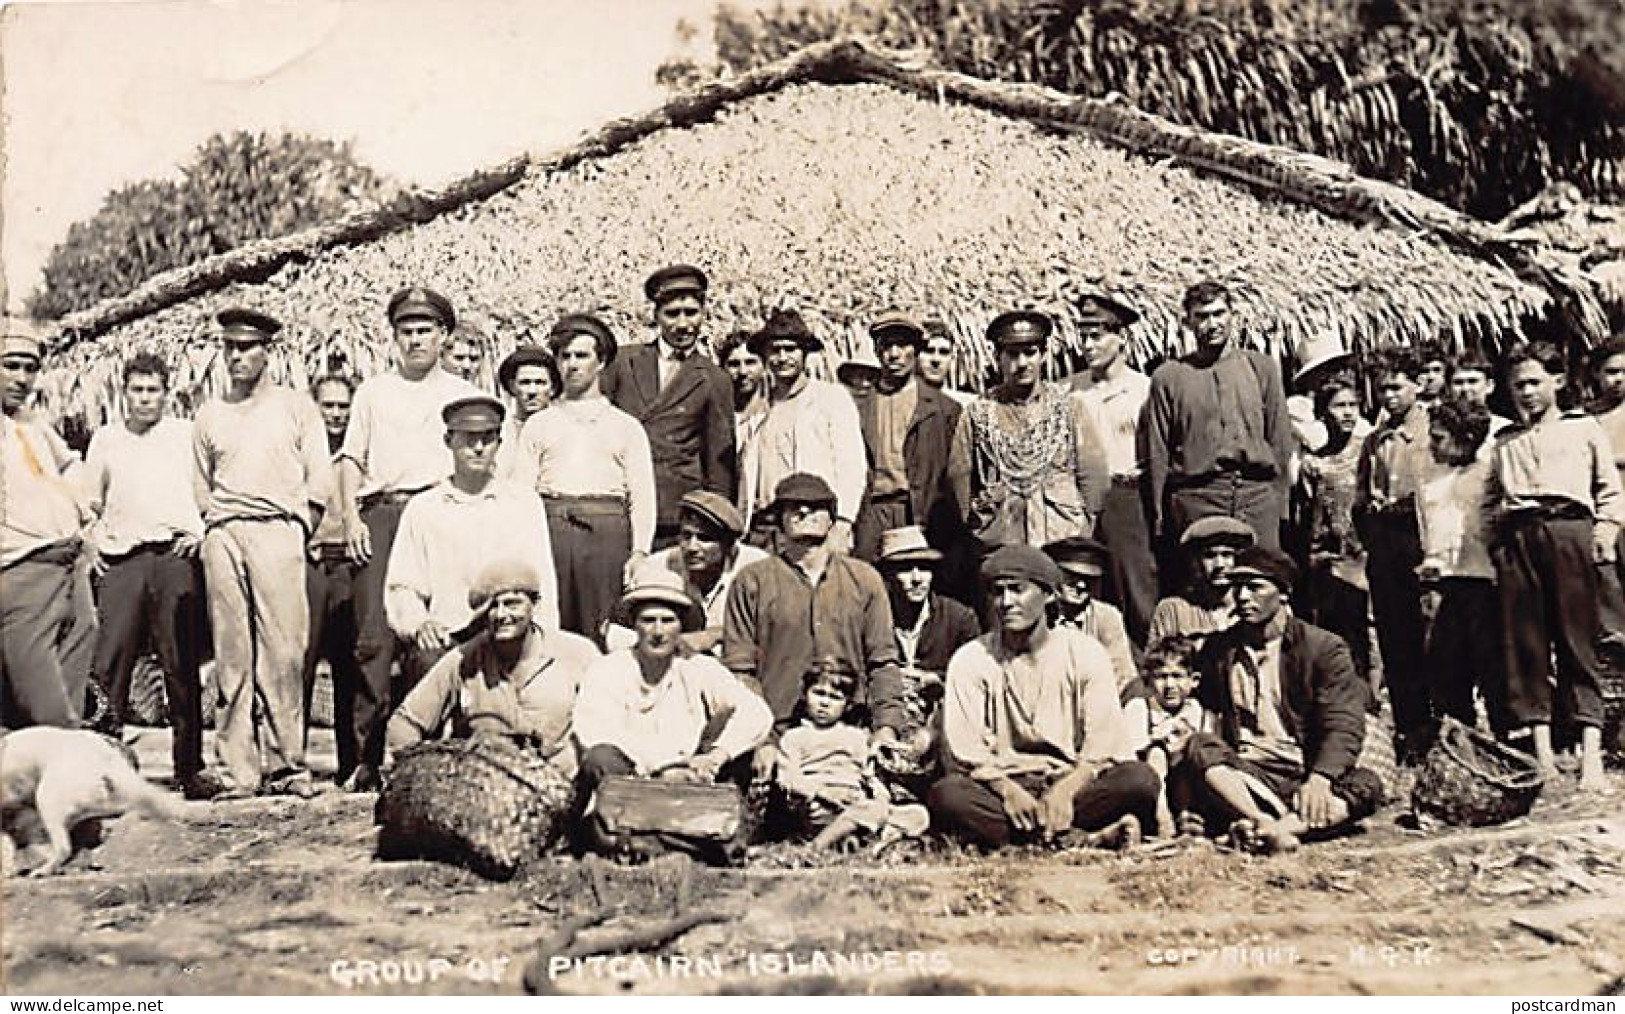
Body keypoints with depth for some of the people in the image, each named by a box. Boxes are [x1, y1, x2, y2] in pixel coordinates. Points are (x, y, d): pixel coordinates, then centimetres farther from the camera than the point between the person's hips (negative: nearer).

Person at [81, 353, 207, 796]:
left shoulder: (187, 434, 11)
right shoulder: (105, 438, 16)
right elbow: (89, 502, 23)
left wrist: (200, 532, -1)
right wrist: (92, 540, 8)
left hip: (176, 555, -1)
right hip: (122, 559, 1)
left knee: (182, 667, -1)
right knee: (109, 662, -6)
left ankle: (189, 769, 4)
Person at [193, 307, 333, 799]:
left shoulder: (296, 407, 12)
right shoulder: (209, 415, 20)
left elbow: (320, 481, 7)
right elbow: (200, 487, 22)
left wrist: (297, 529, 0)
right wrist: (215, 527, 9)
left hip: (278, 530, -2)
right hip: (223, 536, 3)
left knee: (284, 650, -10)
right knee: (232, 655, -3)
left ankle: (285, 763, -6)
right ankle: (236, 768, -3)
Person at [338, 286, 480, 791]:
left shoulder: (464, 395, 19)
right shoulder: (372, 391, 22)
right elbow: (352, 459, 17)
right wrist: (351, 518, 3)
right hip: (380, 513, 1)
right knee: (375, 633, -10)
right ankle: (368, 755, -10)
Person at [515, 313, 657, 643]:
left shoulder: (627, 427, 16)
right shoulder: (538, 424, 19)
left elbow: (642, 495, 8)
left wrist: (640, 552, -5)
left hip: (606, 532, -1)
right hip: (550, 528, 1)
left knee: (604, 635, -6)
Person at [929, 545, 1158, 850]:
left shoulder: (1085, 653, 2)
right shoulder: (969, 661, 2)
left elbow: (1105, 745, -5)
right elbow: (965, 751, -5)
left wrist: (1065, 790, -23)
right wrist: (1007, 789, -23)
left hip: (1073, 782, 0)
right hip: (1001, 783, 0)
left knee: (1140, 779, -27)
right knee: (945, 795, -33)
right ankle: (1086, 838, -31)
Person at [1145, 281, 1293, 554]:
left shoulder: (1261, 367, 12)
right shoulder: (1167, 377, 7)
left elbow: (1281, 439, 13)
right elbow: (1157, 453, 6)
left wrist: (1278, 501, 6)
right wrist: (1159, 518, 2)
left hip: (1257, 493, 1)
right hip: (1195, 498, -1)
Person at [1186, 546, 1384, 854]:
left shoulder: (1324, 647, 4)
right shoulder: (1216, 650, 13)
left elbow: (1344, 725, -8)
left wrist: (1319, 779, -25)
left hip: (1304, 776, -1)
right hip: (1242, 776, 1)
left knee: (1367, 785, -29)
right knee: (1198, 746, -27)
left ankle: (1266, 830, -47)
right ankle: (1268, 827, -47)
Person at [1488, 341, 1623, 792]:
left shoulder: (1584, 428, 18)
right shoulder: (1505, 443, 25)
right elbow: (1490, 498, 22)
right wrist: (1497, 536, 7)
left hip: (1569, 528, -3)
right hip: (1516, 538, 3)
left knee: (1578, 640, -8)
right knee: (1525, 641, -4)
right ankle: (1541, 748, -3)